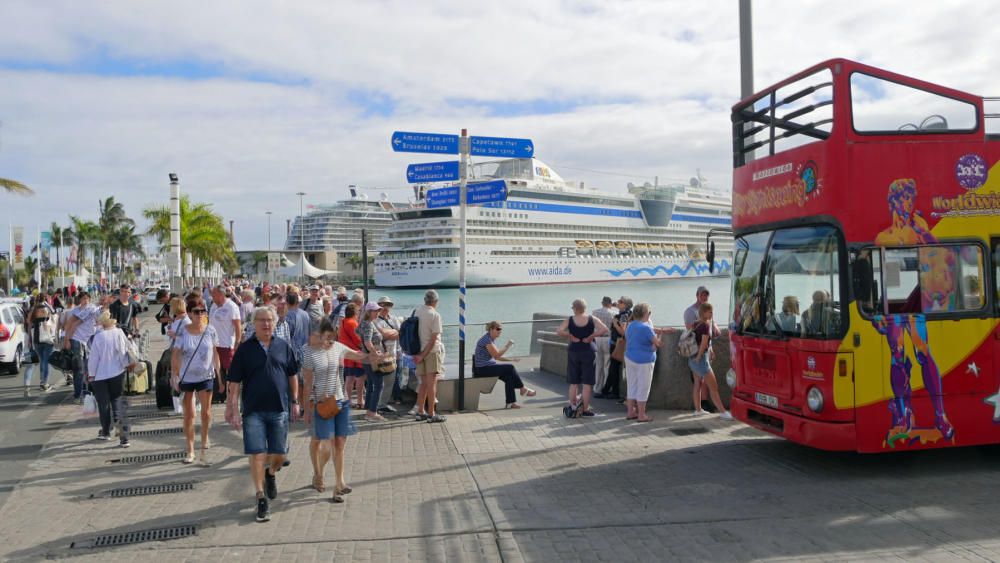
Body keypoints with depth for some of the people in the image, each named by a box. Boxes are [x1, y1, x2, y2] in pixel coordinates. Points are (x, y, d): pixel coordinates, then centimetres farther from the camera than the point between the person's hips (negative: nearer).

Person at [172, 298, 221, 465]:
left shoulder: (210, 331, -4)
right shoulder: (182, 332, -8)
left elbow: (215, 353, 4)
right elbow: (175, 355, -5)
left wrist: (218, 372, 3)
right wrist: (174, 375, -9)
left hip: (206, 376, 0)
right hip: (186, 377, 0)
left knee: (206, 412, 0)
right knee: (189, 414, 9)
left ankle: (205, 439, 25)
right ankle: (190, 450, 20)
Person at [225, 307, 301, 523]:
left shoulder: (283, 347, 6)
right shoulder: (245, 349, -1)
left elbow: (293, 375, 13)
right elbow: (234, 382, -1)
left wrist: (294, 402, 10)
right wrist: (233, 409, -7)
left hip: (279, 409, 2)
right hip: (253, 410, -2)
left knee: (279, 455, 8)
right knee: (257, 454, -4)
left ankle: (271, 474, 41)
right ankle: (261, 499, 8)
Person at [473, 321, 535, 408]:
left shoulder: (492, 339, 13)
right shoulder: (486, 340, -17)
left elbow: (496, 357, 16)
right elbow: (496, 355, -19)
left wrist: (510, 359, 6)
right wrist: (507, 346, -13)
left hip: (487, 367, 9)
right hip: (482, 369, -9)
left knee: (509, 377, -7)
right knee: (510, 368, -13)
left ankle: (510, 402, -6)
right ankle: (523, 389, 4)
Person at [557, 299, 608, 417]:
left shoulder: (570, 320, -4)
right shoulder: (592, 319, -4)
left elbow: (559, 331, -17)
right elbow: (604, 329, -15)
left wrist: (571, 337, -9)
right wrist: (591, 337, -10)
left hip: (573, 351, 1)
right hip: (589, 351, -1)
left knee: (573, 383, 10)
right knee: (587, 383, 5)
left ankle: (572, 407, 14)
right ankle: (585, 409, 7)